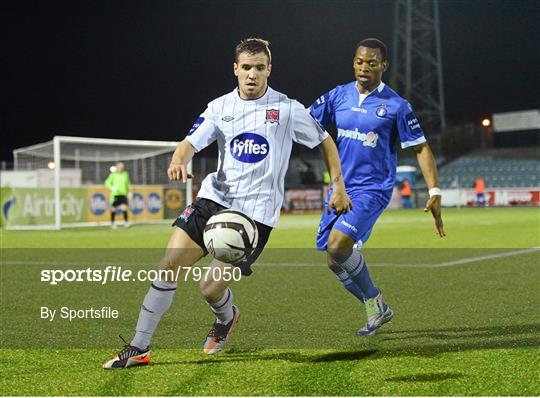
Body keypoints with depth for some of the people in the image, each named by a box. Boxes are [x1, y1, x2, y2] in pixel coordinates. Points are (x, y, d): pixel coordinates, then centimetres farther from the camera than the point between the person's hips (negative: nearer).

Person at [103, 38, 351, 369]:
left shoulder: (288, 109, -2)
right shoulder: (220, 108, 6)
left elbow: (326, 142, 10)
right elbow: (190, 143, -4)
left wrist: (339, 187, 5)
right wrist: (178, 162, -27)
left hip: (256, 212, -3)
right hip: (215, 198, 3)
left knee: (211, 288, -8)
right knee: (169, 265, -10)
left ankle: (226, 317, 31)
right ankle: (139, 348, 0)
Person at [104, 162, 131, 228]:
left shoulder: (125, 174, 10)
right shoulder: (113, 175, -3)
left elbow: (128, 183, 23)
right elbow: (107, 183, -6)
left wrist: (128, 191, 19)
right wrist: (112, 188, -20)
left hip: (123, 194, 2)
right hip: (115, 194, -2)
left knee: (125, 207, -12)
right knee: (113, 208, 3)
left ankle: (126, 222, -1)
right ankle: (112, 223, 17)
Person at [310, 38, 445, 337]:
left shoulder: (396, 106, -6)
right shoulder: (338, 96, 5)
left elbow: (421, 148, -3)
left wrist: (434, 192, -10)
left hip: (373, 189, -6)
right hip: (341, 187, 6)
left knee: (337, 246, -23)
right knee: (334, 261, 5)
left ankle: (374, 300, 1)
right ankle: (377, 311, 24)